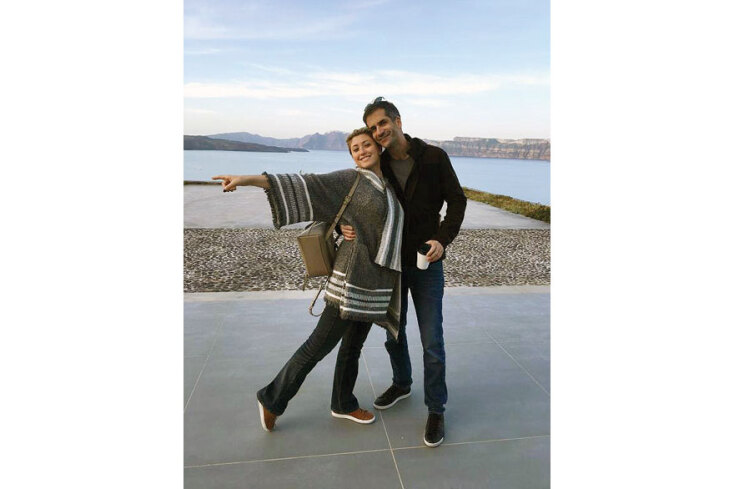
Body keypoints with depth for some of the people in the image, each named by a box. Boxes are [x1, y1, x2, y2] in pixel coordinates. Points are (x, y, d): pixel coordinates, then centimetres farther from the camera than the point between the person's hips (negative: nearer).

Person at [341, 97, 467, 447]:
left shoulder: (434, 158, -9)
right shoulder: (375, 167, -1)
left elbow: (457, 201, -4)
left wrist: (443, 239, -19)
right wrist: (346, 227, -23)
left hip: (427, 264, -3)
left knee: (432, 342, 0)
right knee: (393, 333, 17)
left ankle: (435, 410, 18)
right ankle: (401, 384, 42)